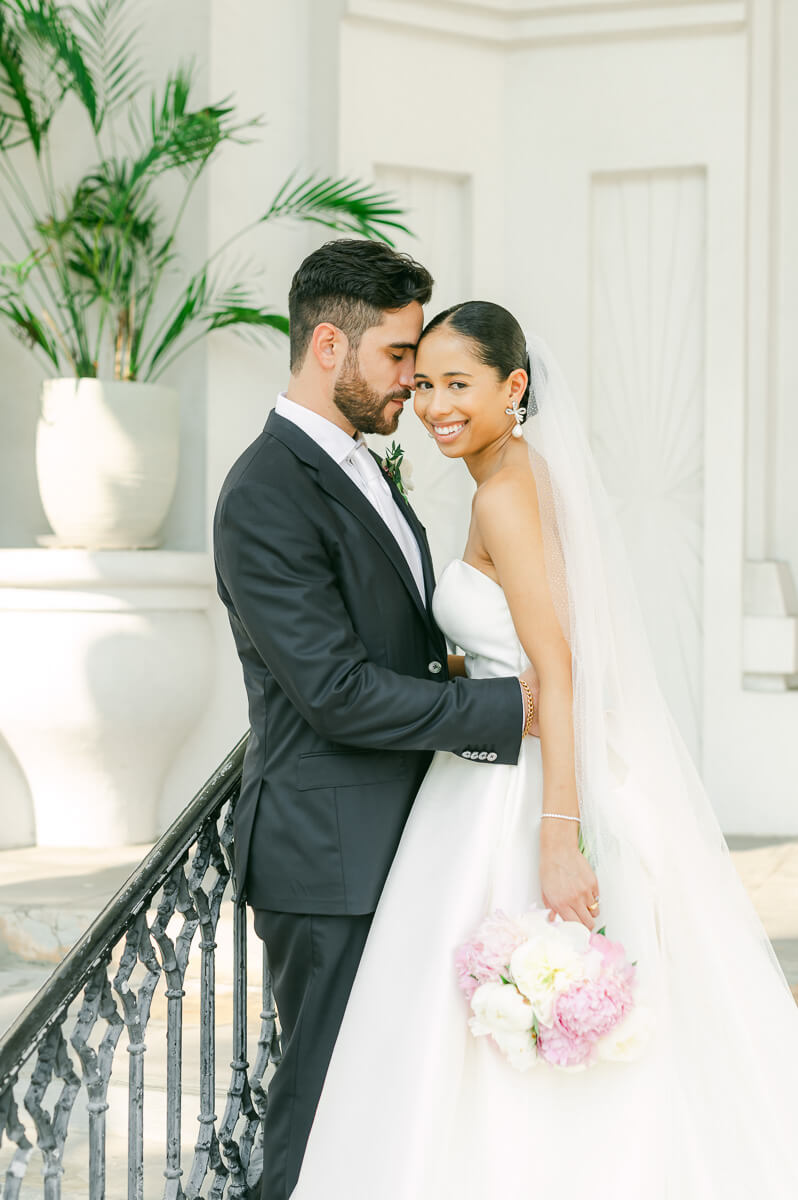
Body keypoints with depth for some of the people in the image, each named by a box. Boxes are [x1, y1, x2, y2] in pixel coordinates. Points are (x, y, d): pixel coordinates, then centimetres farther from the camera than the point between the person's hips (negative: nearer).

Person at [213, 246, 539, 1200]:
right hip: (328, 857, -9)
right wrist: (510, 709, -19)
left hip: (386, 843, 9)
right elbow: (339, 692, -23)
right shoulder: (266, 498, -19)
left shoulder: (359, 471, 13)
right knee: (325, 1088, 0)